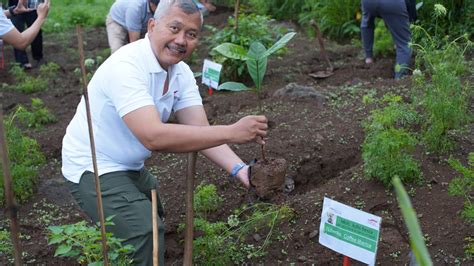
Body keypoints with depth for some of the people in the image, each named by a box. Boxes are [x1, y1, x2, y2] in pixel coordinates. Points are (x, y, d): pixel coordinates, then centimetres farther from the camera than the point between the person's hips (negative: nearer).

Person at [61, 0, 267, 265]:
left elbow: (201, 130, -11)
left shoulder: (182, 73, -3)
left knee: (155, 216, 26)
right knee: (147, 233, -24)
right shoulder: (126, 66, -30)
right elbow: (153, 136, -41)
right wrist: (232, 132, -41)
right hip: (94, 168, -8)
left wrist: (239, 169, -28)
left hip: (131, 167, 9)